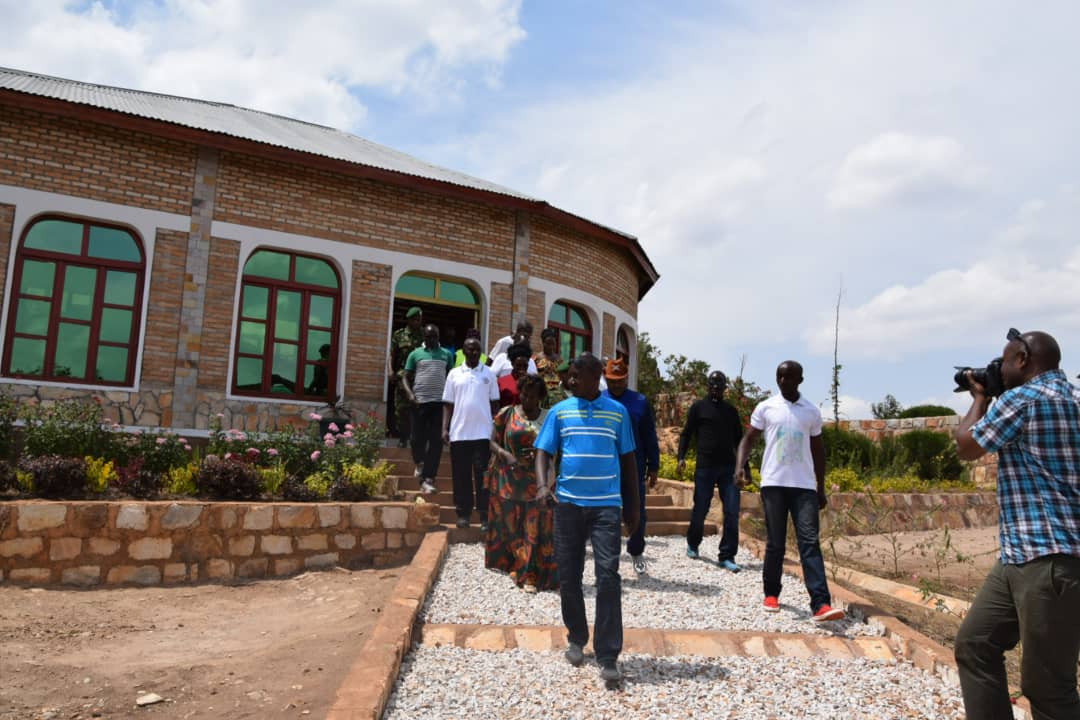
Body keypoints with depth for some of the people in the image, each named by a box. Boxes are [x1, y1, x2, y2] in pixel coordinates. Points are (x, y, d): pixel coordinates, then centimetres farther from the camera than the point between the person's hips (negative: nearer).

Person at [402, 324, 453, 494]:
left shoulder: (446, 354, 11)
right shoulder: (416, 354, 7)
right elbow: (406, 378, 7)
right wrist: (410, 394, -11)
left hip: (440, 402, 1)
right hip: (420, 401, -1)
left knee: (436, 441, -4)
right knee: (418, 438, 5)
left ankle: (428, 479, -1)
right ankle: (419, 463, 37)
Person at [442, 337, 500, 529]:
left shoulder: (489, 374, 6)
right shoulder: (454, 374, 8)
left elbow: (494, 403, 8)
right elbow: (448, 404, 8)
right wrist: (445, 429, -1)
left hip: (483, 433, -1)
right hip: (459, 433, 1)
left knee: (483, 477, 0)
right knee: (461, 476, 5)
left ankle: (485, 516, 3)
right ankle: (463, 514, 14)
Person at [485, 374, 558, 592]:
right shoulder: (506, 414, 3)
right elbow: (493, 442, 2)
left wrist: (540, 455, -13)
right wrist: (505, 454, -17)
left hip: (537, 482, 0)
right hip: (509, 480, 0)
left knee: (535, 528, -3)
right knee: (511, 526, 6)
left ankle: (530, 575, 3)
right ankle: (516, 566, 24)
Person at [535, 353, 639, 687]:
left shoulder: (617, 412, 4)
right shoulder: (560, 411, 5)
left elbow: (628, 459, 9)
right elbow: (544, 451, 2)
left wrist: (633, 507, 9)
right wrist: (543, 484, -18)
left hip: (606, 504, -2)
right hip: (568, 503, 2)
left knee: (608, 575, -10)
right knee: (568, 575, 9)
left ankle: (608, 656, -4)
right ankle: (576, 638, 30)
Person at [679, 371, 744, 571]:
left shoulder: (731, 411, 14)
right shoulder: (698, 407, 5)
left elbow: (738, 440, 19)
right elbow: (686, 434, 3)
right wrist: (681, 457, -11)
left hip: (728, 468, 3)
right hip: (705, 467, -2)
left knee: (732, 512, -5)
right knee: (700, 510, 5)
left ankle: (727, 556, 0)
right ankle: (692, 544, 30)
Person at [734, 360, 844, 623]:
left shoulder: (812, 412, 9)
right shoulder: (765, 408, 4)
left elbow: (818, 450, 16)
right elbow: (749, 439, 3)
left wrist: (821, 488, 15)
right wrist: (740, 466, -15)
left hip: (804, 486, 1)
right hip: (773, 483, -1)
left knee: (810, 543, -7)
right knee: (775, 543, 6)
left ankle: (820, 605, -13)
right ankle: (771, 594, 22)